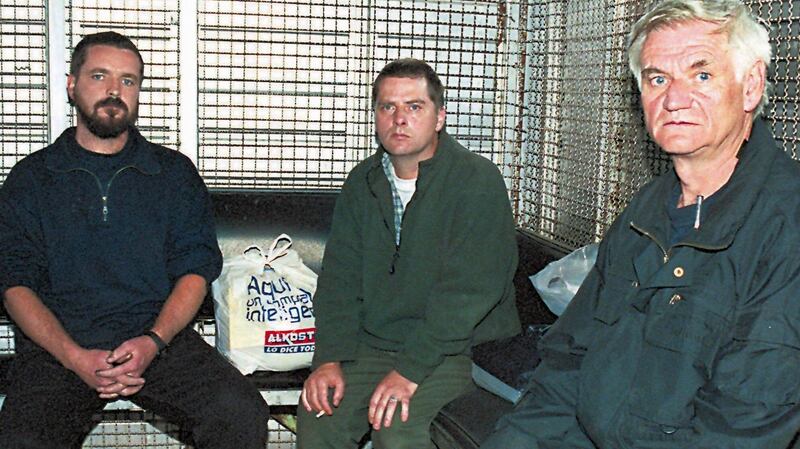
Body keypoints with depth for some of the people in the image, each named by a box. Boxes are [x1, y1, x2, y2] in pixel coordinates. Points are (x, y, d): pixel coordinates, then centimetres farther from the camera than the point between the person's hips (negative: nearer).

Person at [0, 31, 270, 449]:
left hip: (160, 339, 0)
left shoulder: (175, 172, 13)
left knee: (242, 415, -25)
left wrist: (153, 342, -13)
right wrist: (75, 358, -13)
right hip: (58, 347, 0)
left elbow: (196, 269, 6)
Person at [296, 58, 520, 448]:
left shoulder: (478, 180, -11)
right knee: (316, 414, -14)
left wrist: (410, 370, -21)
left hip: (451, 349, -5)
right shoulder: (363, 181, 9)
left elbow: (466, 291, -18)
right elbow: (339, 277, 7)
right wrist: (330, 359, -6)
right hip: (369, 343, 5)